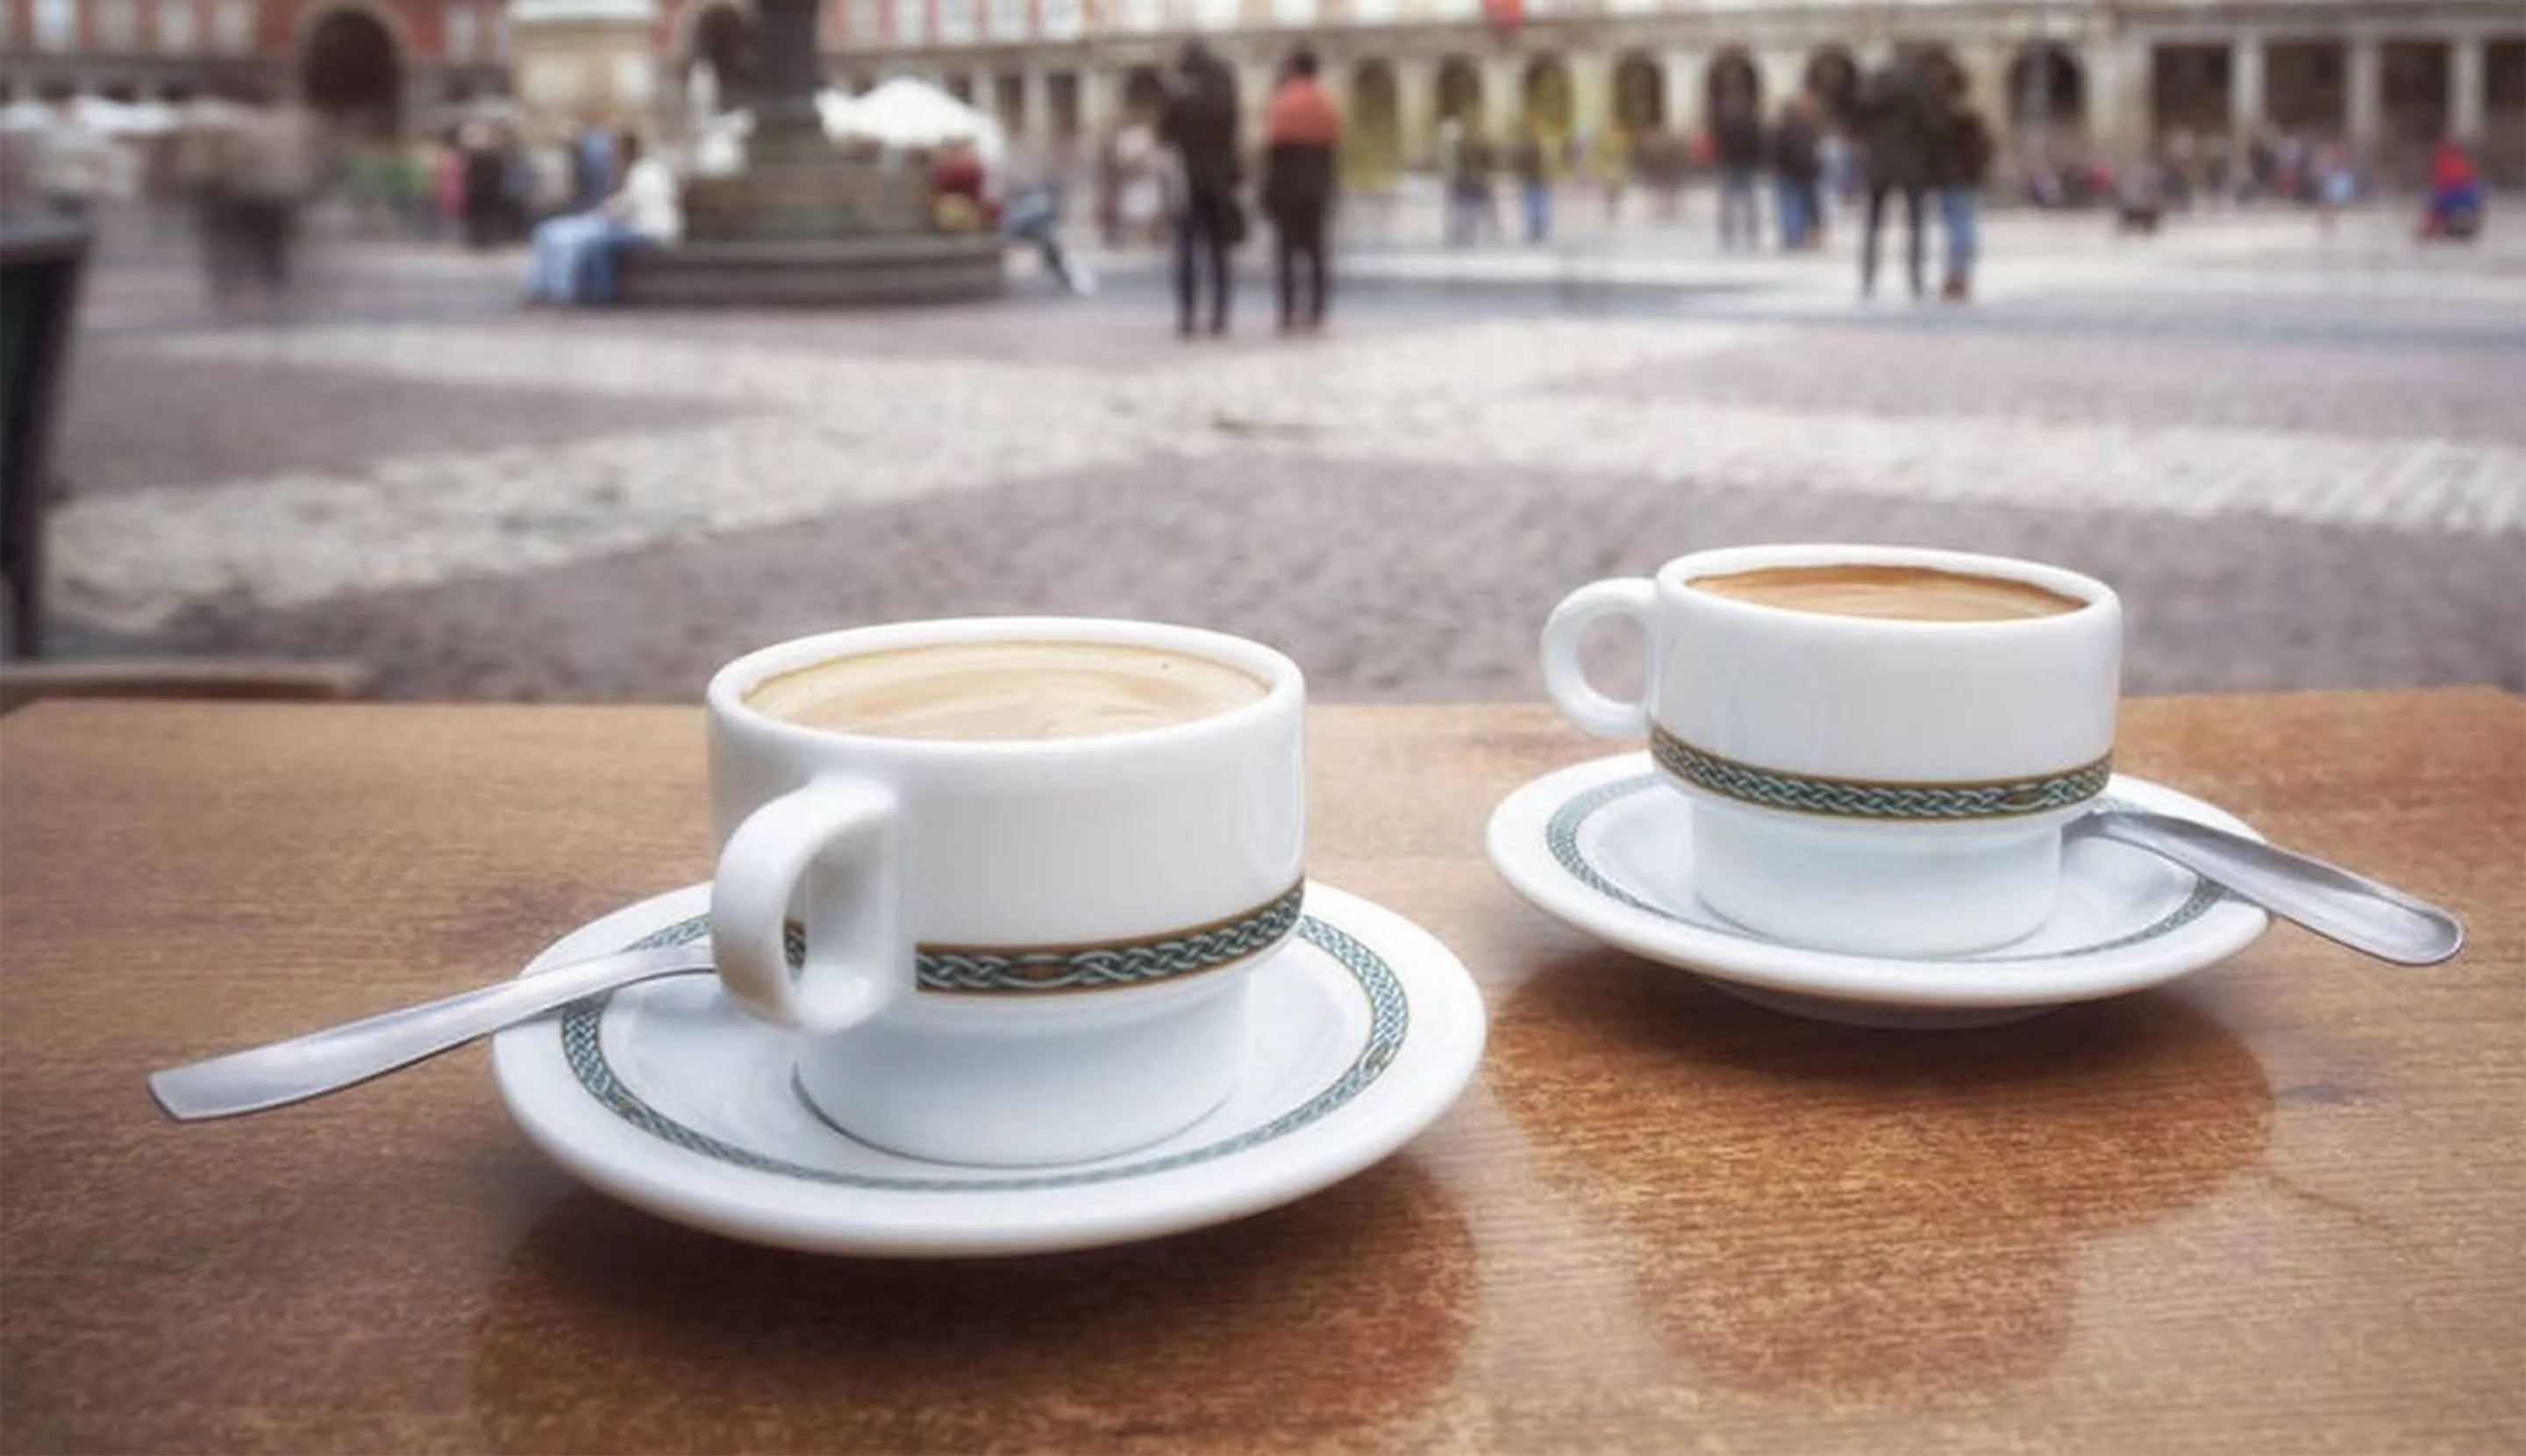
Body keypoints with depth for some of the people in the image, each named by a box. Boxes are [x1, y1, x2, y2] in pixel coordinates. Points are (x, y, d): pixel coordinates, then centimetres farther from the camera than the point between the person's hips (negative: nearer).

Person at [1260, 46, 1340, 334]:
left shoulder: (1281, 104, -8)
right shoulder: (1328, 106, 8)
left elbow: (1272, 151, -10)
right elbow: (1332, 151, 10)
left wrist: (1267, 192, -5)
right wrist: (1328, 191, 15)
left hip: (1286, 188, -4)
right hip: (1317, 189, 5)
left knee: (1286, 251, -3)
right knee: (1316, 251, 7)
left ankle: (1288, 314, -8)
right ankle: (1315, 313, 5)